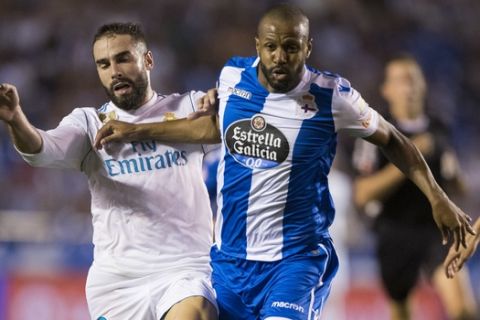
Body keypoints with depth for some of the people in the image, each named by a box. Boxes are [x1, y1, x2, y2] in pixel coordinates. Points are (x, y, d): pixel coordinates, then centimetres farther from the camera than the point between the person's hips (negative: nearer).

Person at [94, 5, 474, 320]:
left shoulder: (332, 97, -13)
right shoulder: (233, 76, -2)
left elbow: (392, 140, 3)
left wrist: (438, 199, -3)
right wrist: (137, 131, 21)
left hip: (295, 259, -5)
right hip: (229, 256, 5)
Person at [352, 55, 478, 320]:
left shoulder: (437, 132, 8)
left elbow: (457, 188, 20)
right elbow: (362, 196, -13)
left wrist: (454, 174, -4)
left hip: (438, 230, 1)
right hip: (396, 235, -1)